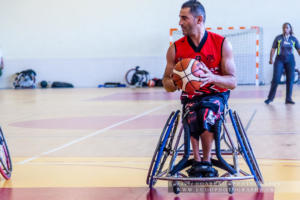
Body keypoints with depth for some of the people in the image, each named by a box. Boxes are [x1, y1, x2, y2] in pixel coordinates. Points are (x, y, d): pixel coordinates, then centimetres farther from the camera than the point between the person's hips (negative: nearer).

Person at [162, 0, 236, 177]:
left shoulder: (222, 44, -8)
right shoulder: (175, 49, -2)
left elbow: (232, 82, -9)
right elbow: (167, 82, 5)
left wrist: (212, 78, -30)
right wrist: (173, 83, -21)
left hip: (216, 94, -1)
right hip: (190, 95, 1)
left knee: (207, 114, -34)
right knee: (193, 117, -33)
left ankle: (206, 161, -14)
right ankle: (197, 161, -15)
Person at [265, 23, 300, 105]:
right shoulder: (278, 38, 0)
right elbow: (273, 49, 0)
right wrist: (271, 59, -11)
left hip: (290, 60, 2)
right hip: (279, 59, -2)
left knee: (290, 79, 1)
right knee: (276, 79, -6)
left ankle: (288, 99, 8)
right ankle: (270, 98, 3)